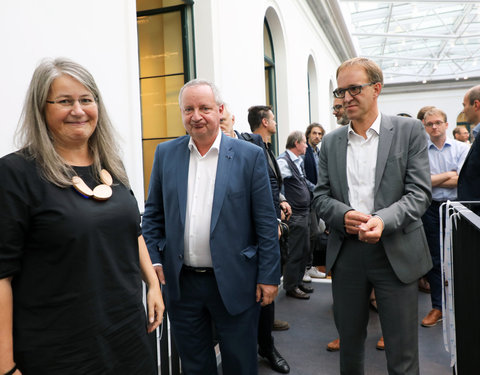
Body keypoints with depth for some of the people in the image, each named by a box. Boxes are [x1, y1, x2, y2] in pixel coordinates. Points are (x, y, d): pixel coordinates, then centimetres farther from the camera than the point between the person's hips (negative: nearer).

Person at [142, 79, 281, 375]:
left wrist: (269, 276, -6)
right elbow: (153, 214, 9)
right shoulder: (165, 154, 3)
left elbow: (266, 222, -6)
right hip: (181, 283, 3)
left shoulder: (250, 155, -6)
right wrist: (154, 260, 1)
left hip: (234, 283, -2)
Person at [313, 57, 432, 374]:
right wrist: (343, 215, -16)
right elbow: (321, 196, 6)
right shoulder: (331, 142, 8)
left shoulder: (409, 130, -1)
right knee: (349, 341, 18)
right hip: (346, 253, 3)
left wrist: (383, 219, -25)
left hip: (396, 253, -2)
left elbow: (419, 192, -7)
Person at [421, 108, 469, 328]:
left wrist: (432, 179, -8)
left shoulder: (461, 148, 4)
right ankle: (437, 306, 19)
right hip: (431, 209, 0)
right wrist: (448, 174, -9)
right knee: (434, 259, 7)